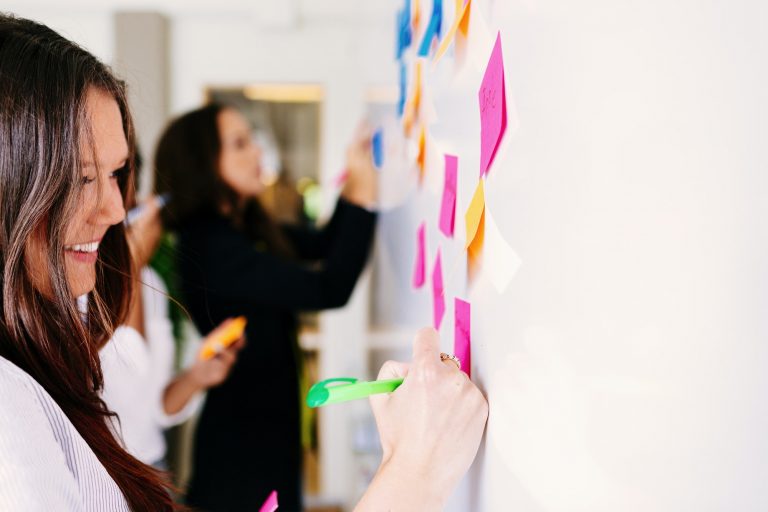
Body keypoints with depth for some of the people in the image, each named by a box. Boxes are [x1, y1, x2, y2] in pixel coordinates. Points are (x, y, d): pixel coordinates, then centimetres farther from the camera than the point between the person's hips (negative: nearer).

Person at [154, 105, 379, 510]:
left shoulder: (247, 230, 4)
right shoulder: (210, 246, -23)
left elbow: (321, 245, 15)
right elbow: (329, 289, -27)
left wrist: (355, 179, 3)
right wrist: (362, 194, -23)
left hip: (270, 421, 9)